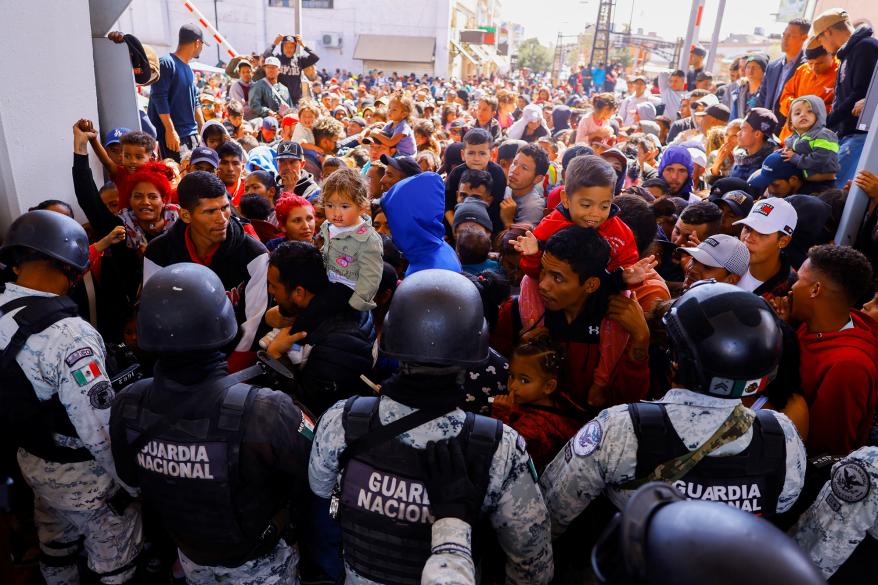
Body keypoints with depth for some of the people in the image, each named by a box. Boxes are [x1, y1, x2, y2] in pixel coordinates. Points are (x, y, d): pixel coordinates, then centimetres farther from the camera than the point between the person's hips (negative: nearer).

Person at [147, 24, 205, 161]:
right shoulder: (166, 63, -7)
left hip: (191, 134, 8)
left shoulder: (188, 69, 18)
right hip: (173, 135, -8)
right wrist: (171, 130, -19)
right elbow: (159, 98, -14)